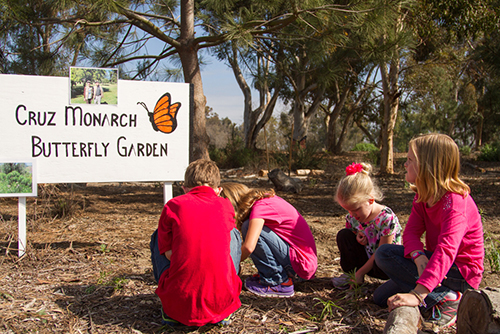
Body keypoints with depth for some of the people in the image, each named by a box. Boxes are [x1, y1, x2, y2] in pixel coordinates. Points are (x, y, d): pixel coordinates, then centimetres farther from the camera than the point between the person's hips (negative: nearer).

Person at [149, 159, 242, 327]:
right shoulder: (225, 206, 6)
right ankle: (223, 311, 18)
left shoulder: (173, 205, 2)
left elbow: (168, 253, 6)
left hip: (179, 303, 0)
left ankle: (170, 311, 20)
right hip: (222, 301, 1)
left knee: (158, 236, 23)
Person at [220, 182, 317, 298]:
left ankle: (279, 282, -10)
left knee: (249, 227, -17)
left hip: (301, 262, -9)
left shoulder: (259, 206, -18)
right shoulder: (266, 199, 9)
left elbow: (248, 247, -28)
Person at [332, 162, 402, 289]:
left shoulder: (386, 218, -25)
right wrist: (357, 239, -17)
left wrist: (360, 272, -20)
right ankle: (351, 273, -4)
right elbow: (347, 242, 8)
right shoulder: (352, 217, -7)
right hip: (365, 257, 6)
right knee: (343, 235, -12)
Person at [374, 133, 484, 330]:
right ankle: (443, 292, 5)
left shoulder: (455, 201, -27)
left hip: (460, 273, -9)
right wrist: (419, 256, -34)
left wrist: (417, 295, -52)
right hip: (434, 261, 9)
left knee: (386, 254, -19)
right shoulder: (423, 196, 2)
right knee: (381, 297, 5)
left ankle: (441, 298, -19)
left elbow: (446, 250, -41)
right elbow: (411, 232, -9)